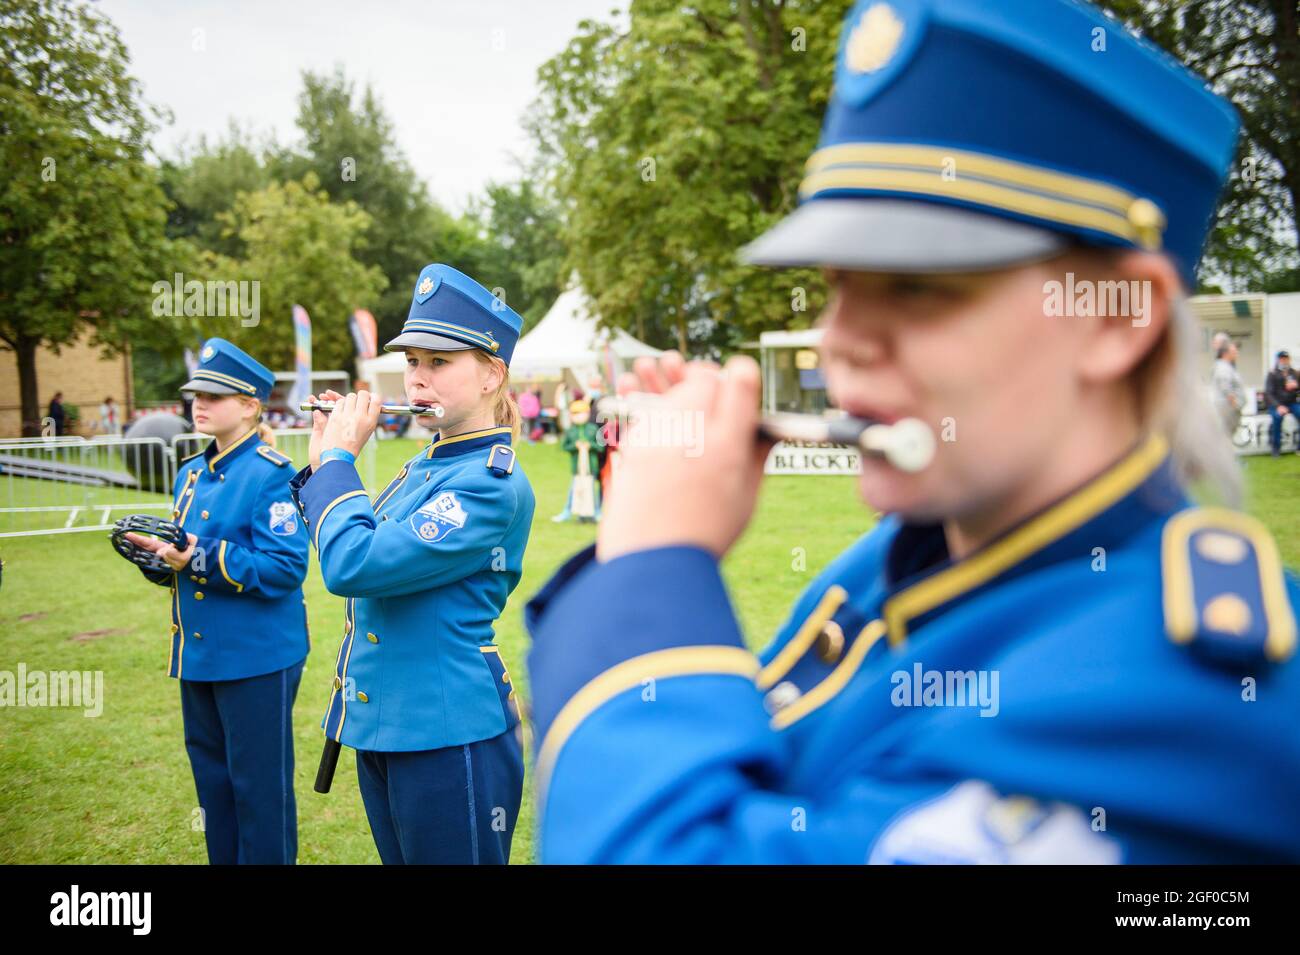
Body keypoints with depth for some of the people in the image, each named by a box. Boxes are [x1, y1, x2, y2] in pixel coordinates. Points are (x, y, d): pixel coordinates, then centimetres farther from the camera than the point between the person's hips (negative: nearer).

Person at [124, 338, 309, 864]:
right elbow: (184, 562, 16)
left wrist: (201, 557, -26)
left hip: (257, 658, -8)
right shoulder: (191, 472, 11)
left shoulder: (271, 474, -14)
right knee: (213, 780, 19)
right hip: (199, 655, 8)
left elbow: (284, 568, -21)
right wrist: (158, 553, -6)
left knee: (259, 784, 4)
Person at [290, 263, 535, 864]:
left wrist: (338, 456, -13)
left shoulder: (493, 483, -20)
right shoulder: (423, 465, 8)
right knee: (398, 858, 21)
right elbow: (338, 539, 17)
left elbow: (351, 564, -27)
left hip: (450, 734, -9)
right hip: (380, 724, 9)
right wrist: (322, 458, 6)